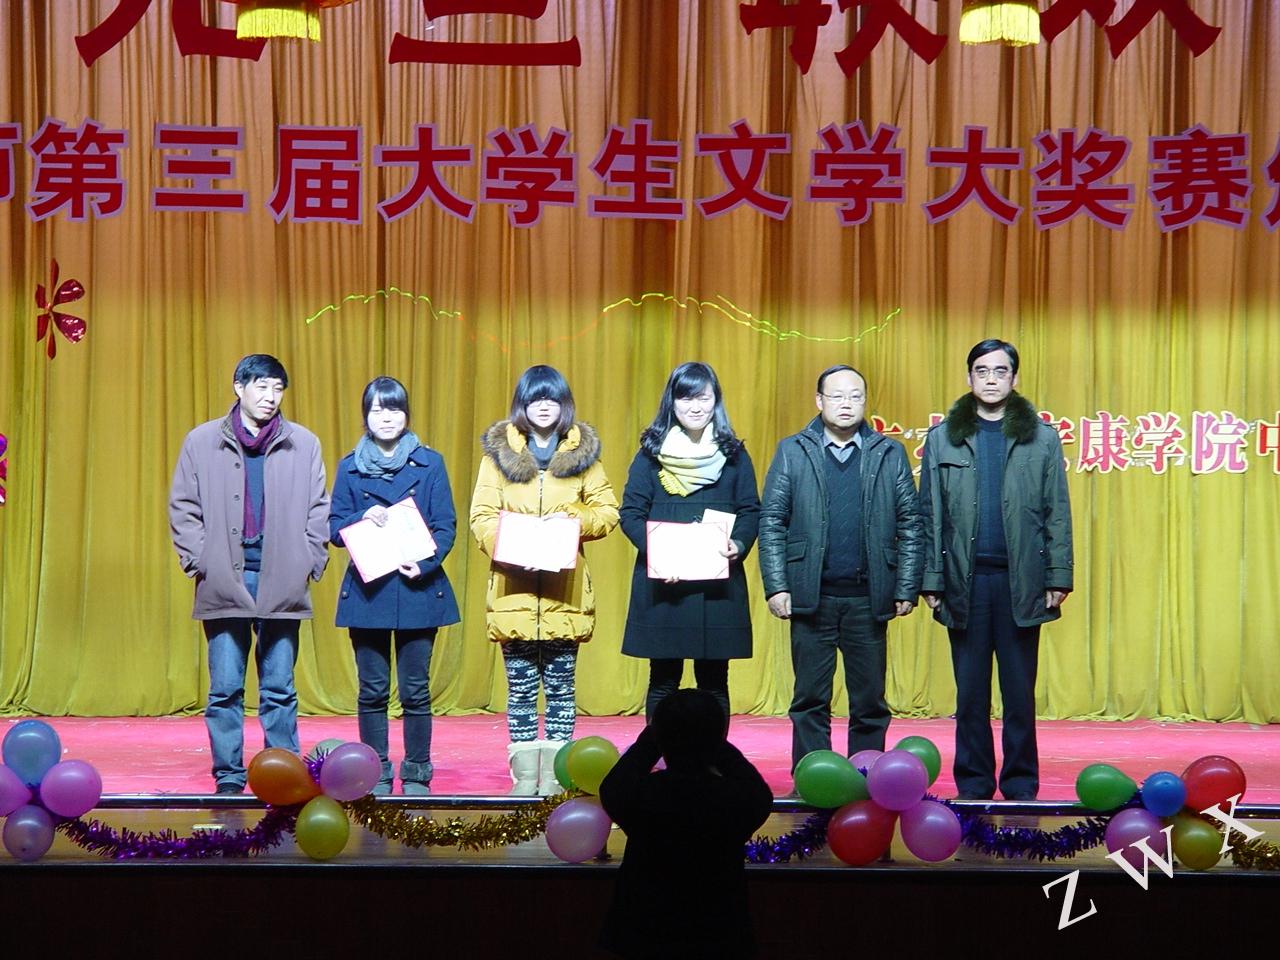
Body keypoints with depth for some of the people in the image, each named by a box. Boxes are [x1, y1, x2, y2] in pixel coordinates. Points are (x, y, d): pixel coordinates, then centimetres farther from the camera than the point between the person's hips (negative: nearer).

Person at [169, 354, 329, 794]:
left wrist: (309, 562, 1)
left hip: (282, 584, 0)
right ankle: (228, 778, 8)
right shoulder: (202, 442, 7)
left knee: (279, 689, 4)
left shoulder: (304, 444, 9)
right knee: (225, 688, 1)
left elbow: (319, 510, 10)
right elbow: (182, 507, 8)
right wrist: (198, 560, -2)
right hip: (224, 582, 0)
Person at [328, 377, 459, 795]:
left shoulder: (430, 463, 4)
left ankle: (416, 775, 10)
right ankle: (376, 776, 12)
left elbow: (446, 525, 1)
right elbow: (334, 529, 6)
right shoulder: (350, 467, 7)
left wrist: (426, 563, -14)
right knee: (372, 690, 4)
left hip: (417, 589, -1)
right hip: (366, 591, 1)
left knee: (415, 689, 1)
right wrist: (362, 518, -14)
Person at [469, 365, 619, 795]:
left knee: (560, 687, 3)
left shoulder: (581, 451, 9)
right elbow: (481, 515, 2)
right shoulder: (499, 450, 7)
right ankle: (524, 777, 7)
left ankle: (555, 775, 8)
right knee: (520, 688, 3)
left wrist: (573, 519, -11)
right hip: (513, 588, 0)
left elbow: (607, 510, 8)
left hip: (565, 589, 0)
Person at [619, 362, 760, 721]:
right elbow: (630, 513, 1)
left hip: (718, 583, 1)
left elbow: (751, 511, 8)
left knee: (714, 681, 3)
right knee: (663, 680, 2)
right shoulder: (651, 452, 4)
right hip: (661, 582, -1)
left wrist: (738, 544, -13)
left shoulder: (733, 454, 8)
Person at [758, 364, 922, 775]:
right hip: (811, 597, -1)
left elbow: (909, 525, 6)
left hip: (869, 598, 1)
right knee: (810, 700, 4)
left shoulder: (889, 454, 8)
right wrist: (776, 586, -5)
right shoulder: (792, 452, 6)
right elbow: (772, 523, 3)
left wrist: (906, 588, 0)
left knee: (870, 702, 5)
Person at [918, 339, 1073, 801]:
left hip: (1021, 581, -1)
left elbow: (1057, 514, 6)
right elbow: (929, 515, 7)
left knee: (1020, 692, 3)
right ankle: (973, 787, 12)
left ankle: (1021, 787, 10)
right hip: (965, 582, 1)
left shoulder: (1041, 438, 7)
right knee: (970, 692, 5)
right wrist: (930, 579, 1)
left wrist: (1059, 577, -1)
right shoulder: (943, 438, 9)